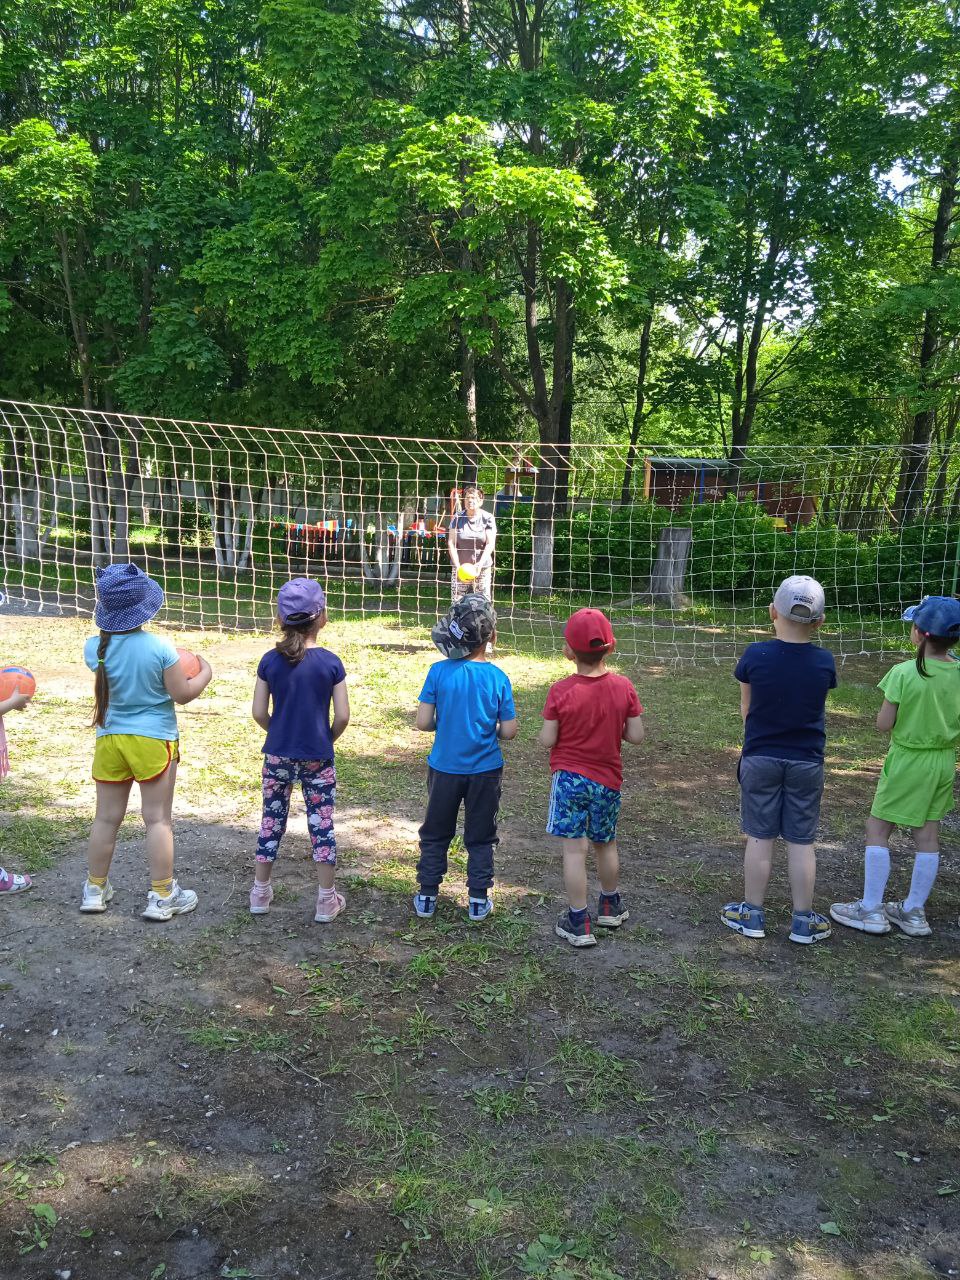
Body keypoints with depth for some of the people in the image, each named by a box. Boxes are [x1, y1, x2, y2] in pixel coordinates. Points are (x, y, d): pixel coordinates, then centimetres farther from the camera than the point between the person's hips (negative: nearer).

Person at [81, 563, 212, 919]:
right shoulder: (159, 647, -17)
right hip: (153, 739, -4)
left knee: (106, 817, 15)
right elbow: (182, 694, -10)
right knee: (158, 819, 5)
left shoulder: (94, 647, -6)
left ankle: (95, 890, 28)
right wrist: (205, 673, 8)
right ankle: (162, 897, 12)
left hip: (109, 738, 4)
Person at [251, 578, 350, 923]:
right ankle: (327, 900, 14)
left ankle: (260, 893, 26)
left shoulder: (270, 661, -5)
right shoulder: (330, 662, -10)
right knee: (322, 824, 7)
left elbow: (259, 712, -2)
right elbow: (343, 716, -9)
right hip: (318, 759, -2)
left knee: (271, 821, 15)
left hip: (278, 756, 2)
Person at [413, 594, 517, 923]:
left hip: (444, 768, 1)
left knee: (435, 834, 17)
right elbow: (509, 732, -9)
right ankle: (478, 902, 22)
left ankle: (427, 897, 25)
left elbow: (423, 722, -11)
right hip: (485, 771, 0)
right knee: (480, 837, 15)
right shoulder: (498, 678, -13)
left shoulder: (439, 671, -13)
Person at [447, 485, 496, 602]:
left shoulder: (487, 518, -1)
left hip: (482, 568, -1)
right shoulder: (457, 518, 2)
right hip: (460, 567, 1)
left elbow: (490, 544, -5)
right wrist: (458, 566, -12)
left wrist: (480, 563, -19)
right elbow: (451, 543, -1)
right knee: (458, 601, -2)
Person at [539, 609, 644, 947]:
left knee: (574, 849, 2)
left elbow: (547, 740, -13)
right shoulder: (623, 687, -8)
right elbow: (636, 736, -7)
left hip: (569, 777, -3)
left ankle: (578, 923, 6)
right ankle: (610, 906, 40)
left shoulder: (561, 691, -15)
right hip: (608, 780, 3)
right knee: (606, 844, 21)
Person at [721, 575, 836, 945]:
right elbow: (818, 709, 1)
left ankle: (752, 914, 20)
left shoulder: (754, 655, -13)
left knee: (760, 838, 9)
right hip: (806, 762, 0)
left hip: (759, 758, 0)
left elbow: (745, 710, -2)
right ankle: (804, 920, 19)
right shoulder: (824, 662, -11)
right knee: (801, 842, 9)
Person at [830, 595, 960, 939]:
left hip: (907, 760, -5)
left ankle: (871, 910, 11)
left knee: (877, 830, 7)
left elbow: (884, 725, -14)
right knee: (927, 836, 13)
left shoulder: (904, 673, -20)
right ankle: (914, 911, 24)